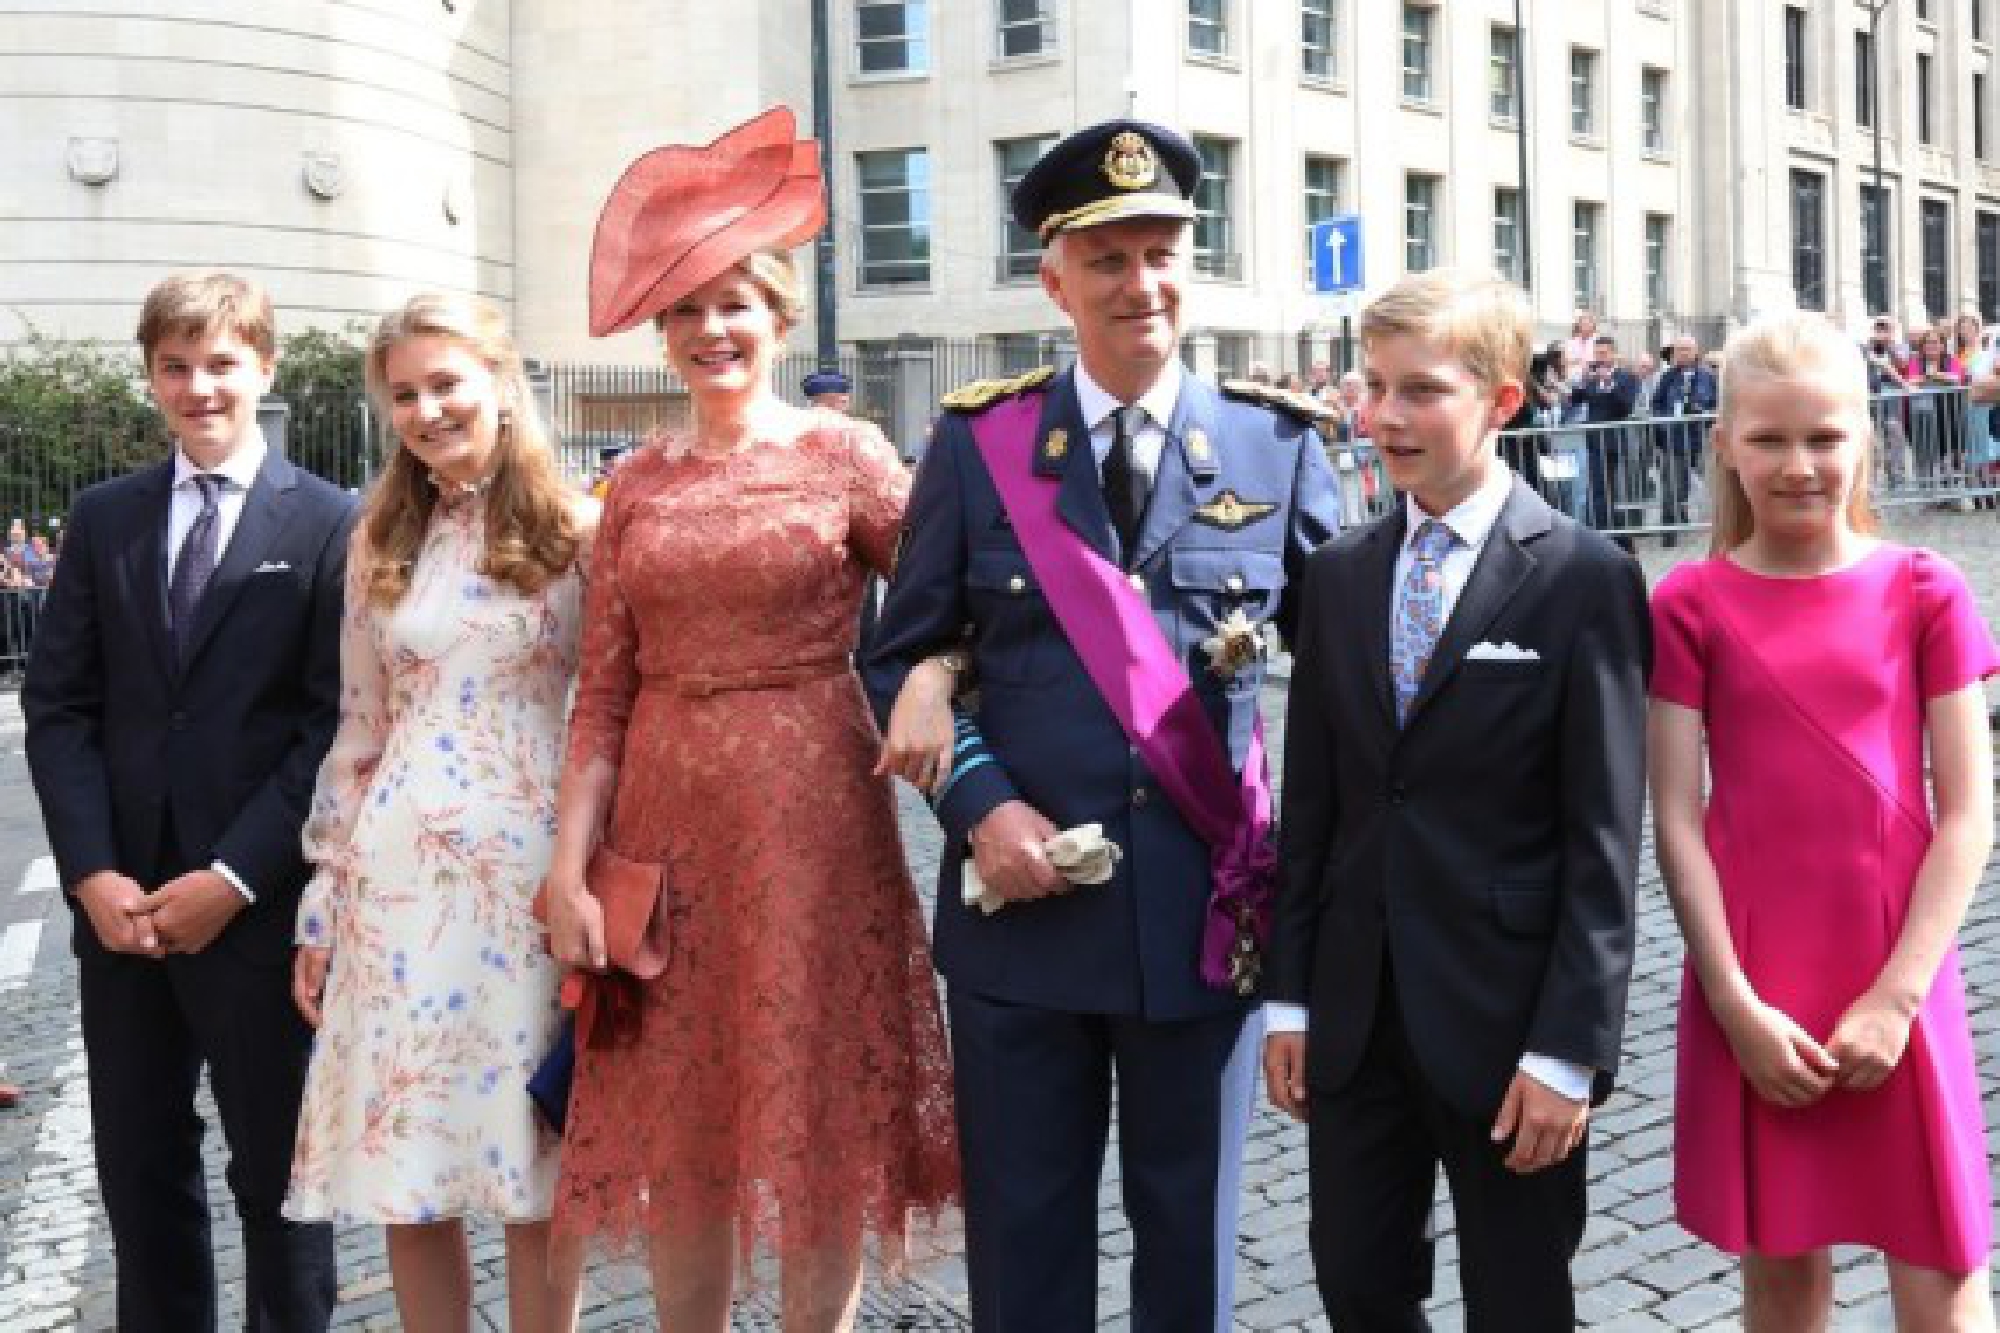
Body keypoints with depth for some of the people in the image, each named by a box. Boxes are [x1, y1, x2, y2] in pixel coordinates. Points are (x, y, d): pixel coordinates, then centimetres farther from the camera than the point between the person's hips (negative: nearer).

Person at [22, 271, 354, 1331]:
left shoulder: (330, 524, -3)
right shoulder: (102, 520, 10)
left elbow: (340, 723, -7)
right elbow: (57, 705, 7)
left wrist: (233, 878, -12)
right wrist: (93, 872, -5)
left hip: (261, 911, -4)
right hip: (120, 906, 4)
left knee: (278, 1172, 9)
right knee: (139, 1172, 13)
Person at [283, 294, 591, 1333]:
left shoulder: (576, 530, 0)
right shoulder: (382, 539, 11)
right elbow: (358, 730, 13)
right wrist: (321, 905, 10)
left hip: (530, 873, -3)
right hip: (398, 875, 3)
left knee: (531, 1173, 4)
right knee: (404, 1170, 7)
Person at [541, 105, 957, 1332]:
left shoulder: (846, 454, -1)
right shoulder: (638, 483, 7)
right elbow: (602, 693, 5)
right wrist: (569, 867, -1)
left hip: (812, 815, -3)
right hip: (667, 818, 3)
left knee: (820, 1115, 7)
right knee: (679, 1124, 11)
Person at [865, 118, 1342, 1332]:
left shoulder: (1279, 442, 1)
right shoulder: (978, 441, 1)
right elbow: (905, 658, 4)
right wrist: (980, 806, -11)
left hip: (1208, 906, 0)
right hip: (1023, 902, 0)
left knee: (1190, 1230, 16)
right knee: (1023, 1232, 13)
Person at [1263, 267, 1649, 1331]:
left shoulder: (1585, 578, -8)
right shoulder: (1339, 574, 7)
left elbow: (1604, 835, -10)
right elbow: (1311, 801, 9)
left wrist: (1569, 1047, -13)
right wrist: (1289, 996, 6)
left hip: (1503, 1022, -4)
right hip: (1355, 1012, 5)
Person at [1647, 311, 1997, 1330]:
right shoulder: (1690, 606, -2)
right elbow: (1676, 821, -3)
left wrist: (1897, 995, -10)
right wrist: (1737, 1004, -9)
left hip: (1895, 988, 0)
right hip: (1752, 991, 0)